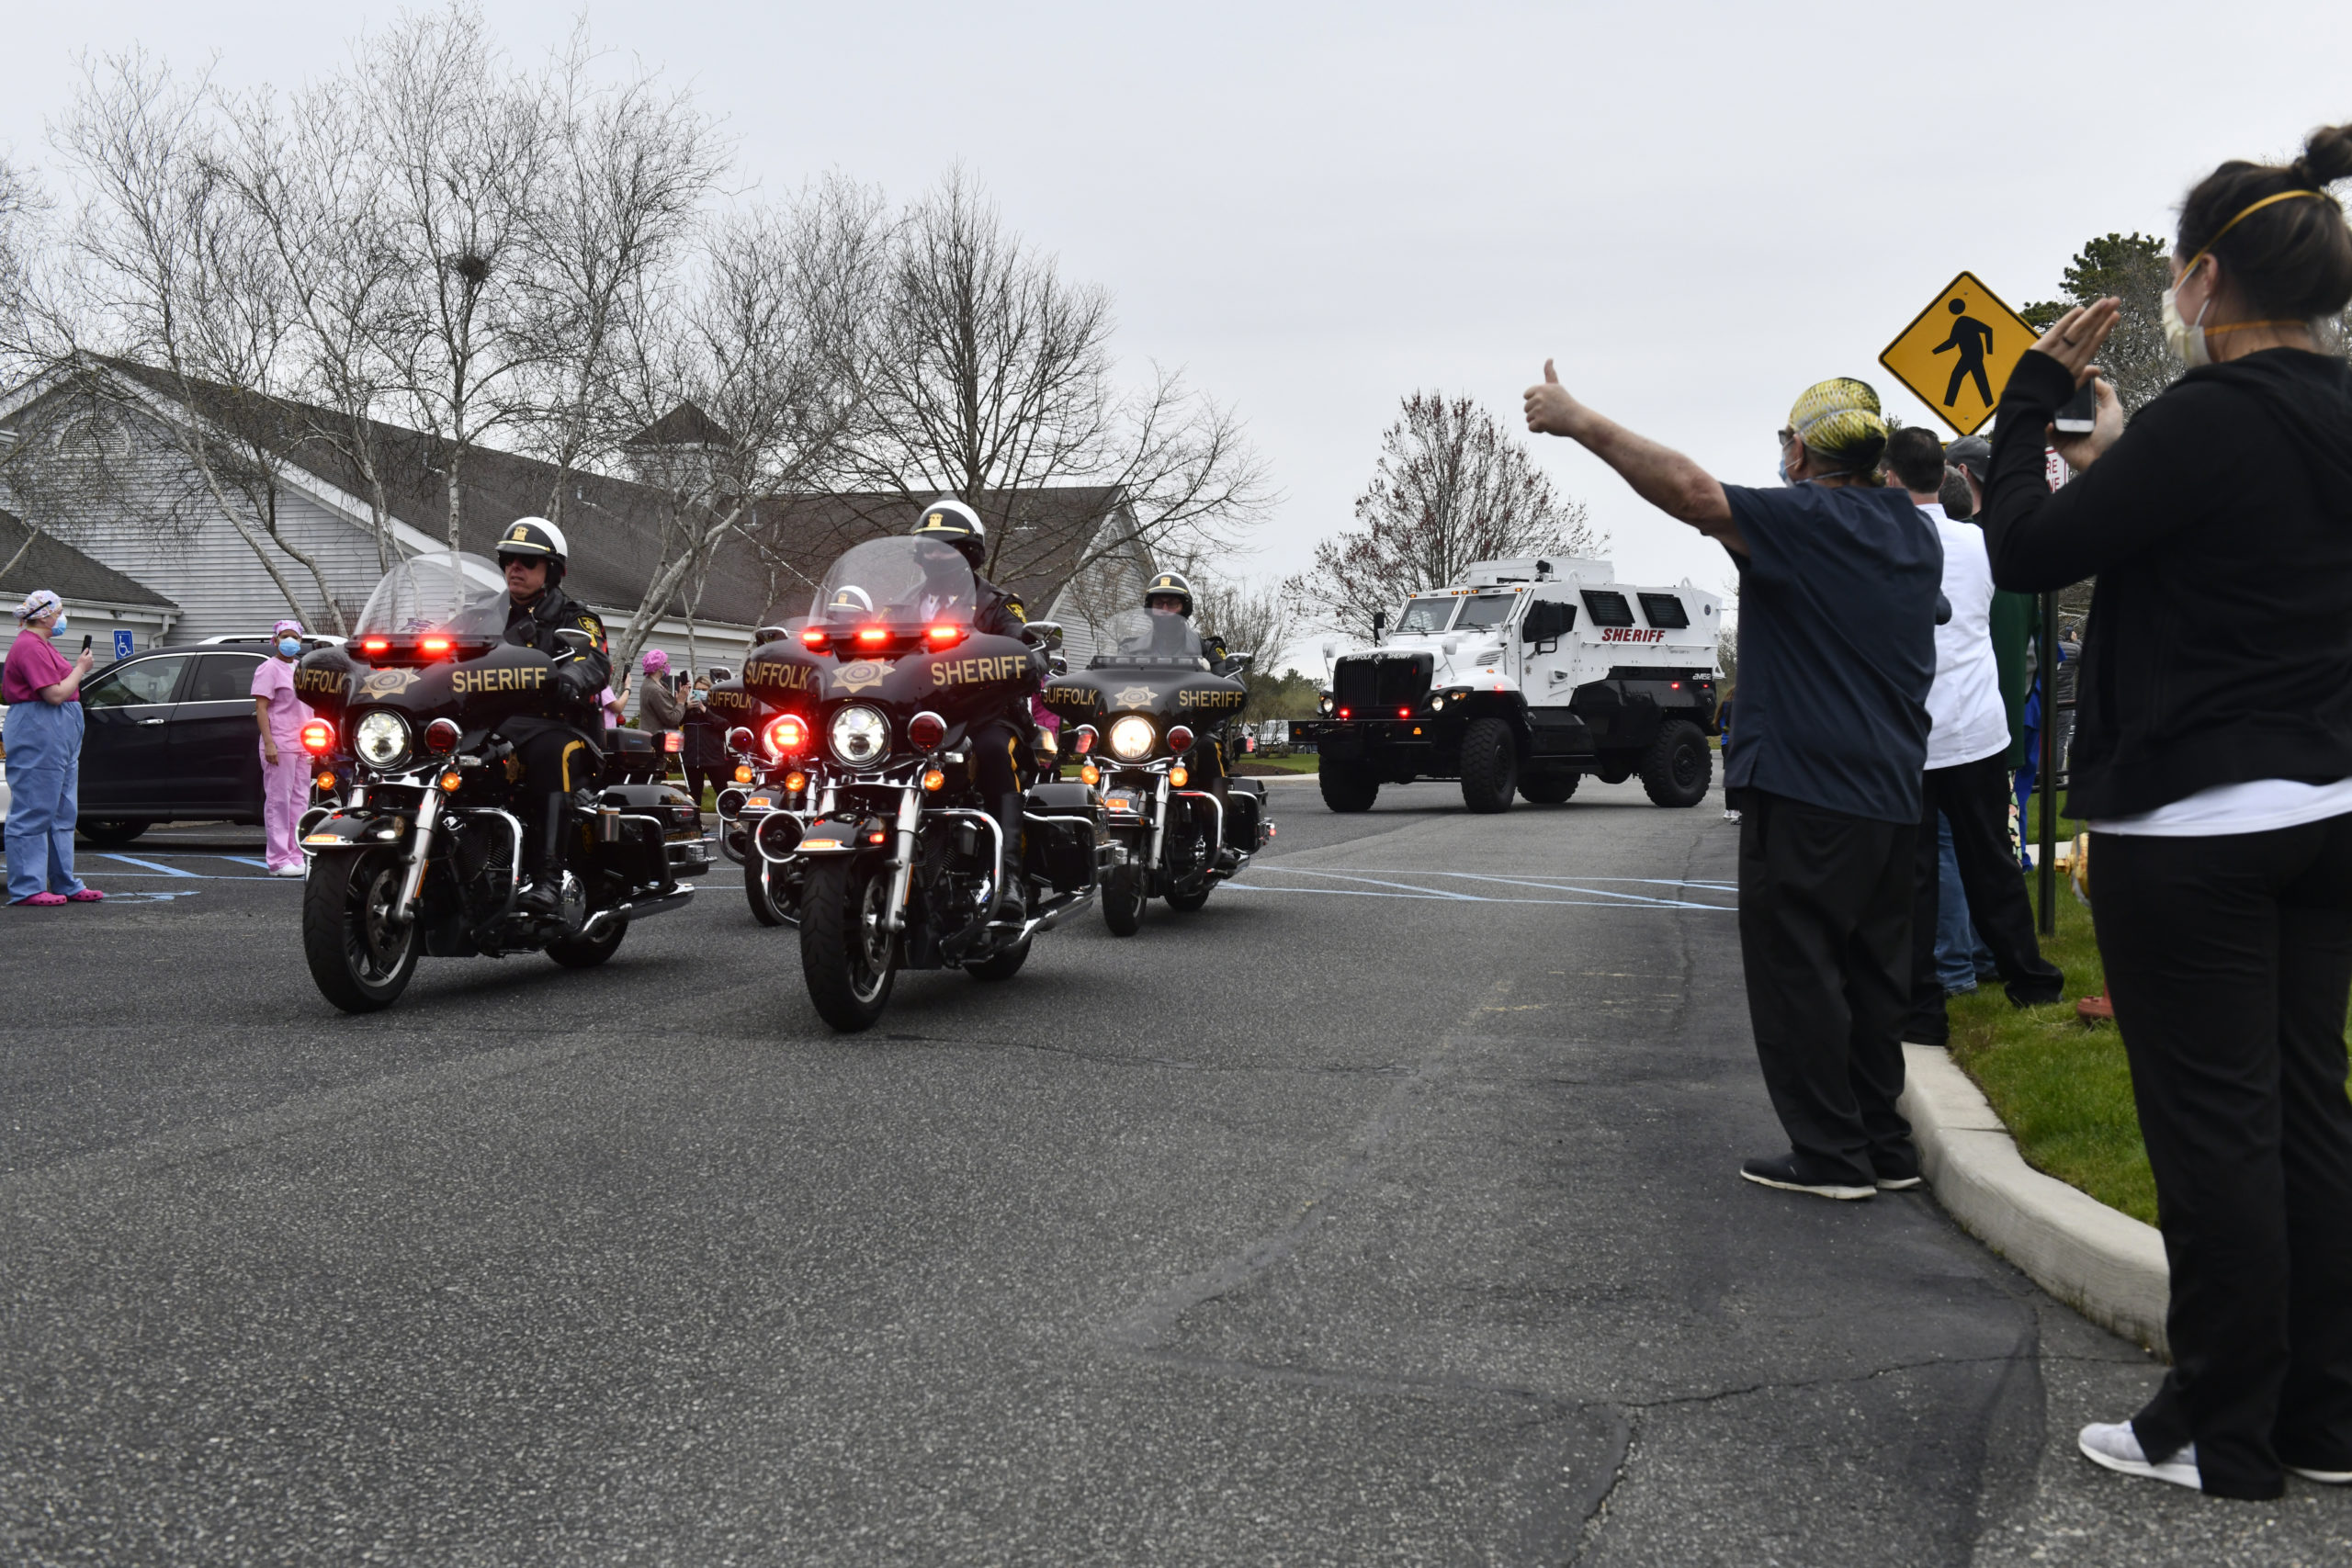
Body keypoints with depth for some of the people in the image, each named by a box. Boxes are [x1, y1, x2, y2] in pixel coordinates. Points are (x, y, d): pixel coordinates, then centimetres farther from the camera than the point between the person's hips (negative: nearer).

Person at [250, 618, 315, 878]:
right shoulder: (269, 668, -5)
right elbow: (261, 707, -12)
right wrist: (268, 743, -21)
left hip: (302, 747, 8)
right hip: (280, 746, -8)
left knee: (299, 802, 8)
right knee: (278, 802, -6)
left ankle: (297, 857, 12)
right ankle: (279, 860, -5)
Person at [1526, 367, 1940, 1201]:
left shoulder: (1806, 519, -13)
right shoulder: (1915, 534, 12)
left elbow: (1690, 490, -26)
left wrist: (1580, 421, -22)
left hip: (1806, 789, -8)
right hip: (1889, 793, 8)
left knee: (1796, 972, -1)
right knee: (1870, 975, 15)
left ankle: (1830, 1154, 2)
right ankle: (1885, 1147, 20)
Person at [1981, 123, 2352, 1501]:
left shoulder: (2211, 419, -18)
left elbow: (2028, 551, -13)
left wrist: (2035, 396, -2)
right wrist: (2119, 457, 20)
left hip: (2194, 829, -9)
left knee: (2213, 1127, 0)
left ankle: (2225, 1437, 13)